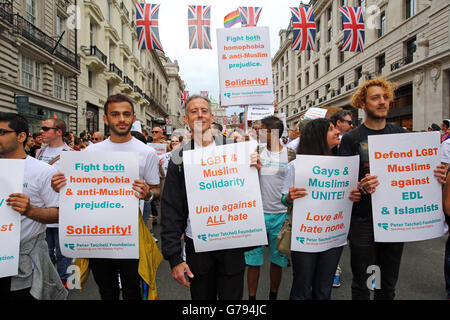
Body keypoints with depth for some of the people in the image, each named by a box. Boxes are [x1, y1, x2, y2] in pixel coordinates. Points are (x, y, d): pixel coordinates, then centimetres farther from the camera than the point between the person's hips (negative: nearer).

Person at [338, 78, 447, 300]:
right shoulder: (351, 138, -6)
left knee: (389, 282, 18)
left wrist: (434, 176, -6)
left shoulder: (400, 134, 7)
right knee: (361, 284, 9)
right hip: (364, 221, -4)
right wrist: (361, 187, -28)